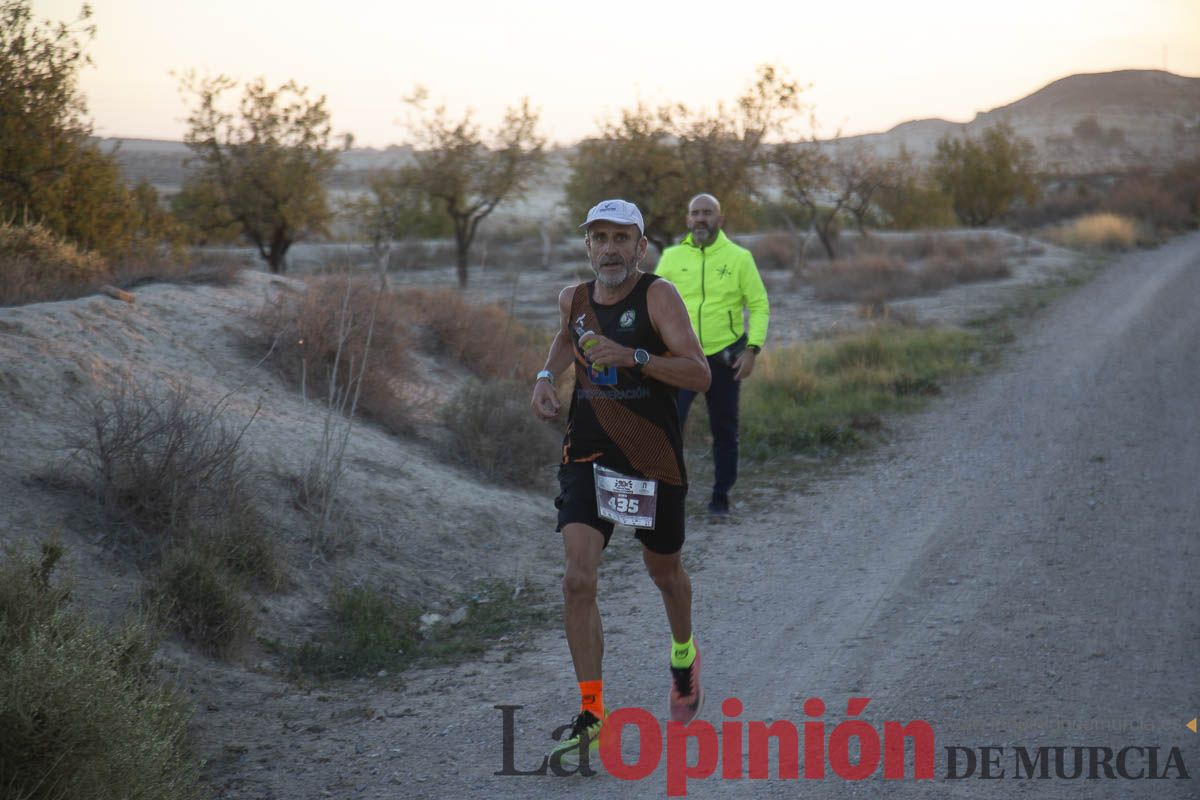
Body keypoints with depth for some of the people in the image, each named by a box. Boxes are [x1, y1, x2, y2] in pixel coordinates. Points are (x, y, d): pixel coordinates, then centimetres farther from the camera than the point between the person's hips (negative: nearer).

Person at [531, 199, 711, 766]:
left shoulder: (658, 296, -12)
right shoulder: (574, 299, 3)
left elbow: (699, 374, -20)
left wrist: (632, 356, -31)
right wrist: (547, 375, 9)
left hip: (654, 461, -2)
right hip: (586, 457, 3)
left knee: (664, 571, 17)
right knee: (578, 579, -13)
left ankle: (683, 655, 50)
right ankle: (591, 713, -8)